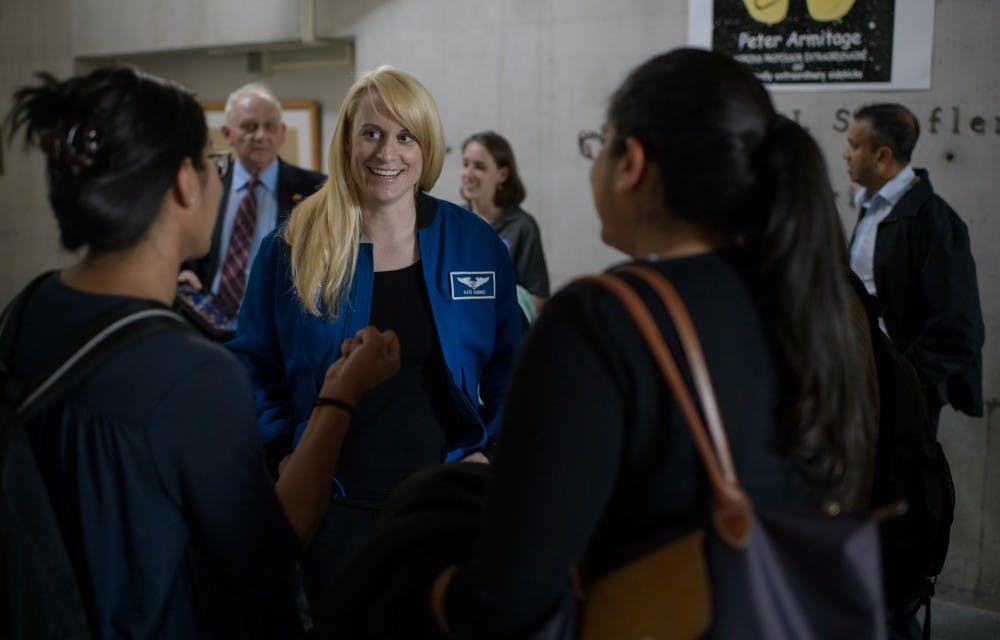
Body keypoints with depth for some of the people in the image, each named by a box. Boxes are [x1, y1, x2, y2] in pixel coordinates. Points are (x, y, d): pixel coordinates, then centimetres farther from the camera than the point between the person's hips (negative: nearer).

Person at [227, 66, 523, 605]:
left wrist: (493, 454, -5)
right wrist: (289, 452, -5)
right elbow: (255, 368, 6)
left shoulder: (475, 245, 0)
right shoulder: (292, 249, -3)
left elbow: (510, 371, 7)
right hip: (338, 505, -1)